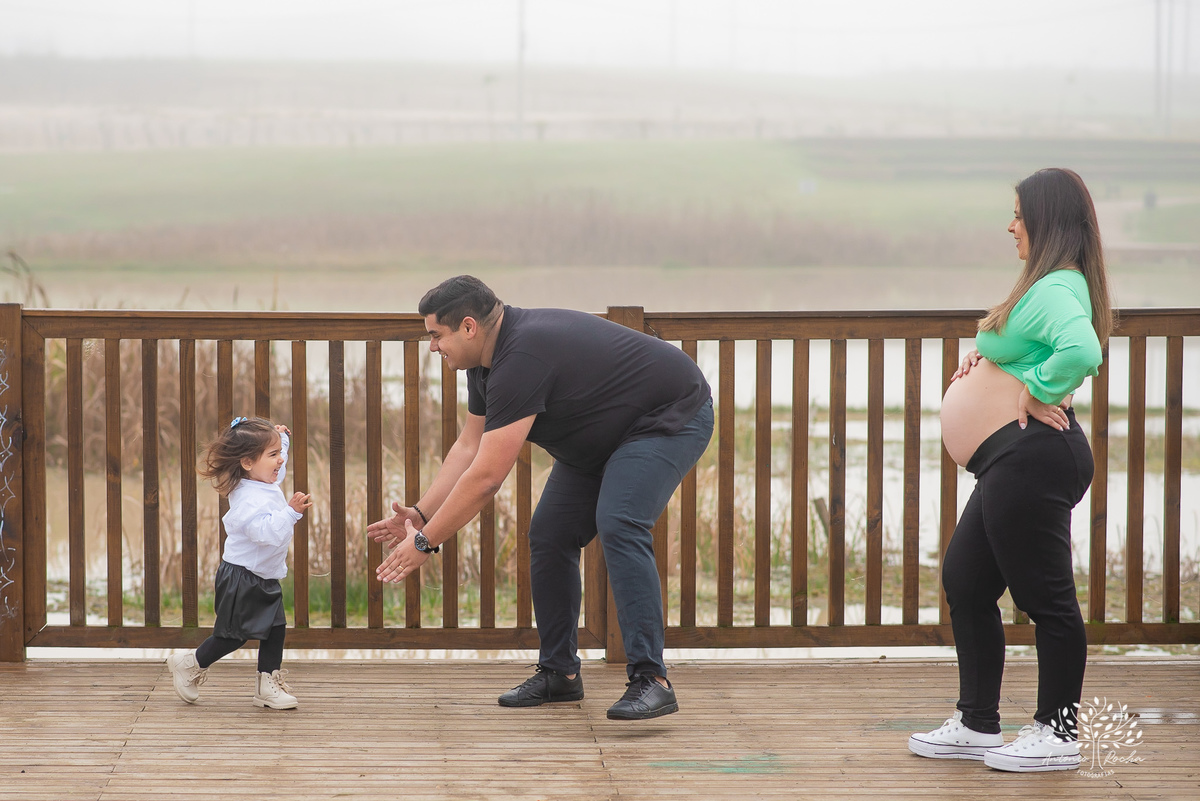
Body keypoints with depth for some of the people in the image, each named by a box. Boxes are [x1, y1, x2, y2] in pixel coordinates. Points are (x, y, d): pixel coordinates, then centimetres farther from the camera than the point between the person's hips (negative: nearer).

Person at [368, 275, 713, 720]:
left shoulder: (522, 359, -32)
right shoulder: (488, 359, 0)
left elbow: (485, 479, -30)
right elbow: (470, 447, 11)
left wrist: (425, 542, -21)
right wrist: (420, 514, 5)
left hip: (671, 417, -10)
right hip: (605, 436, 11)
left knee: (618, 527, -29)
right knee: (550, 534, 5)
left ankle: (651, 680, -29)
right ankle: (559, 673, 15)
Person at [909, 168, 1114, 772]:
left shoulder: (1054, 289, -17)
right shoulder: (1049, 286, 17)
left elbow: (1082, 350, -36)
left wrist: (1035, 393, -21)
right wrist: (990, 354, 14)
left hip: (1032, 454, -12)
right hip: (1011, 462, 12)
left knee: (1046, 598, -3)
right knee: (964, 582, 16)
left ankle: (1057, 734, 5)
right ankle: (977, 725, 23)